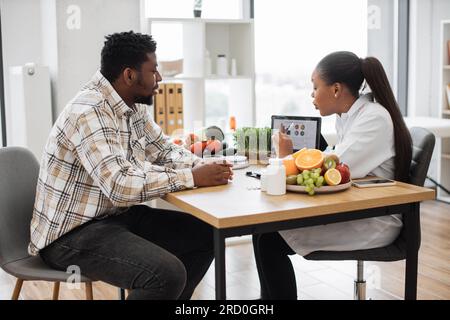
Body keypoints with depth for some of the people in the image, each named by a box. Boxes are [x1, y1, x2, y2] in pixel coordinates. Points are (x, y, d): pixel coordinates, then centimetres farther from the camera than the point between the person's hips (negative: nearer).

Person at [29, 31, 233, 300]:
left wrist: (202, 166, -6)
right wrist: (191, 178, -26)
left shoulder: (133, 105, 4)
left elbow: (164, 149, 14)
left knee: (205, 234, 7)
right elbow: (120, 185, -33)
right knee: (168, 273, -29)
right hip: (71, 233, -9)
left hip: (118, 215, 10)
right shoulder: (89, 113, -24)